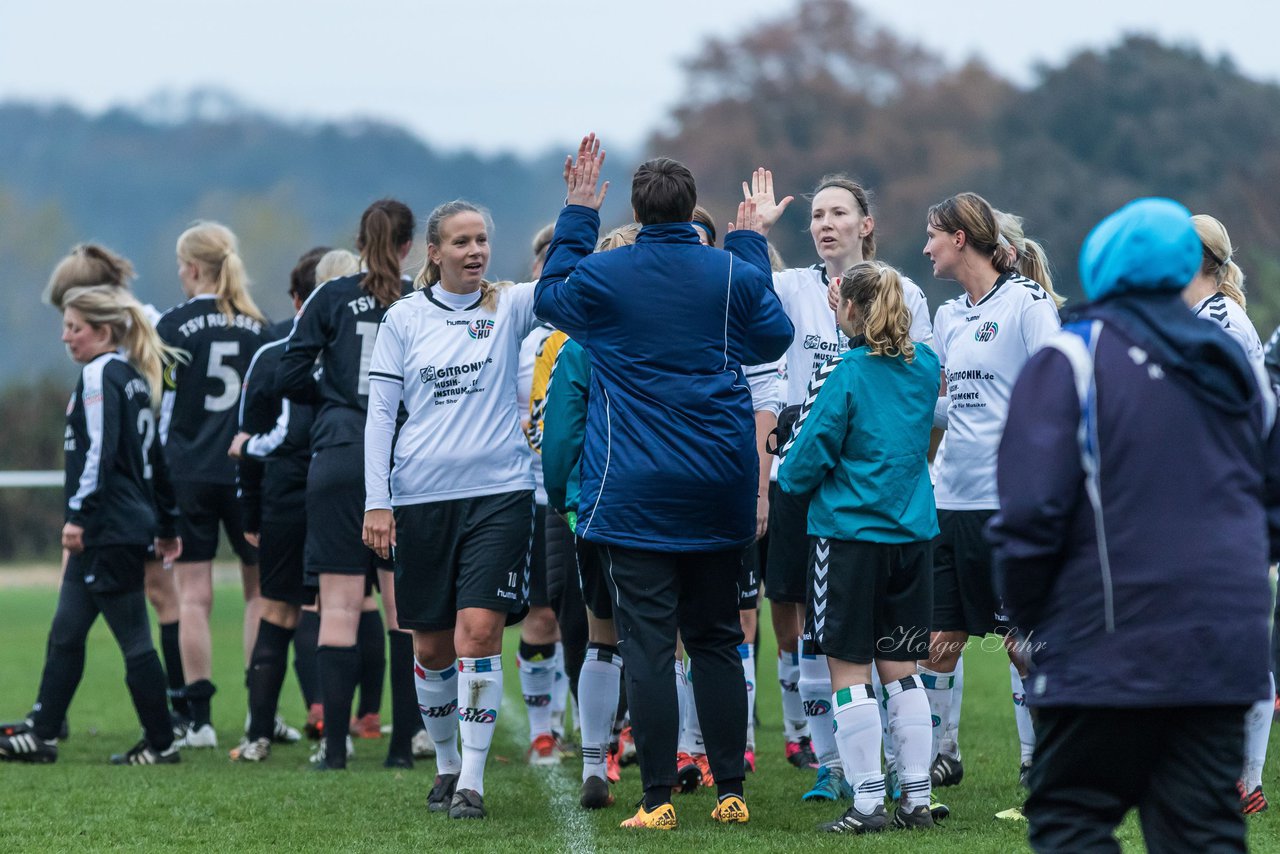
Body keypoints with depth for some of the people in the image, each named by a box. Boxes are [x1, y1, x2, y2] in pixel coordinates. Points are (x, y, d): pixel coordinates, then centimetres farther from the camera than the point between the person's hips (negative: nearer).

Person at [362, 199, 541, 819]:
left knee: (479, 630, -12)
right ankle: (446, 762, 27)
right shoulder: (404, 319, 5)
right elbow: (380, 412, 6)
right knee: (431, 644, 8)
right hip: (420, 498, 1)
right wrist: (376, 502, 0)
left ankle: (472, 781, -9)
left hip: (498, 493, -1)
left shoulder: (510, 306, 5)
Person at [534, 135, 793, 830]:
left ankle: (659, 799, -5)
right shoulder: (733, 273, -1)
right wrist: (750, 242, 26)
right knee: (716, 640, 12)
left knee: (647, 644, -3)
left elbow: (551, 296, 16)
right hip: (720, 492, 3)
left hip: (635, 495, -3)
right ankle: (730, 791, 11)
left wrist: (578, 213, 24)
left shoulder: (603, 274, -6)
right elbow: (773, 337, 18)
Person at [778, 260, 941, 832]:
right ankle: (916, 800, 10)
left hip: (851, 532, -6)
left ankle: (867, 802, -2)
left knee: (849, 671, 0)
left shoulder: (841, 374, -13)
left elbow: (807, 459, -11)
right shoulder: (924, 366, 5)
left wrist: (788, 479, 11)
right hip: (915, 529, 6)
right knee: (901, 668, 10)